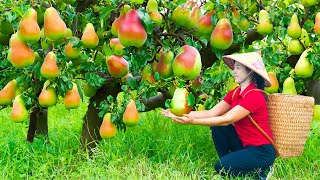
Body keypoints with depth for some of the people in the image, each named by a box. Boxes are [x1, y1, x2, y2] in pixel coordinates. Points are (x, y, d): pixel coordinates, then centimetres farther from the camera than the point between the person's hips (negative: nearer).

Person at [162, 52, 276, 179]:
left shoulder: (254, 96, -21)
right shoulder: (235, 93, 7)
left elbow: (226, 120, -24)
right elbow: (211, 113, -1)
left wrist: (193, 121, -27)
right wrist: (181, 115, -10)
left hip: (261, 151, -8)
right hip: (244, 145, 8)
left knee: (222, 168, -21)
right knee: (216, 126, -5)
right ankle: (228, 161, 4)